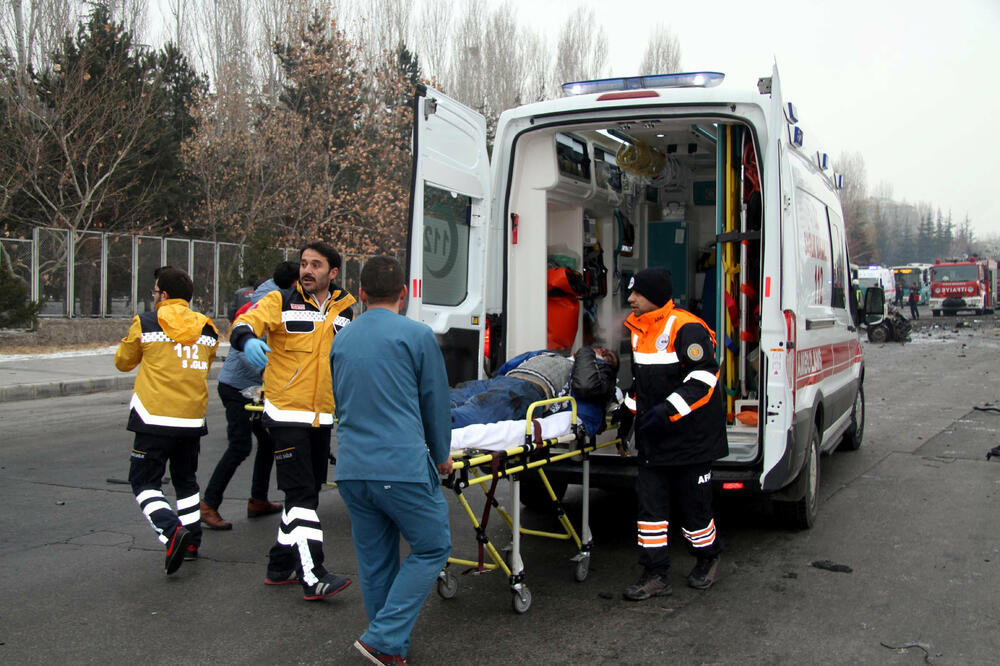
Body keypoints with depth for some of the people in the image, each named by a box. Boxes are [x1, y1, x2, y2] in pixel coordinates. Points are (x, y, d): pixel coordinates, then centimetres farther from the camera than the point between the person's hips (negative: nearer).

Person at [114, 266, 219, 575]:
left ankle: (172, 532, -17)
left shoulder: (145, 324, -5)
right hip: (193, 419, 4)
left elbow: (123, 362, 10)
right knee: (186, 480, 20)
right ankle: (191, 542, 21)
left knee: (145, 482, 5)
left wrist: (129, 340, 28)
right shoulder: (207, 329, 6)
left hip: (155, 419, -4)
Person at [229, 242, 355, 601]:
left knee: (307, 493, 13)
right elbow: (244, 324, -20)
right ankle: (313, 578, -8)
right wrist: (247, 339, -42)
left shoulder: (345, 311, 10)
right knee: (301, 495, -9)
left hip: (322, 418, 6)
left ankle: (280, 567, 27)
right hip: (287, 415, -6)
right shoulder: (281, 301, -5)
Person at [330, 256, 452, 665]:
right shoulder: (416, 335, -4)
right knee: (432, 547, 9)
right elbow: (435, 402, 3)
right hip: (402, 466, -6)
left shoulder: (341, 340, 13)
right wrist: (442, 455, 18)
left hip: (351, 469, 6)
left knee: (374, 562, 15)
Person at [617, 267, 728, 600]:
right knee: (650, 499, 4)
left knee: (692, 500, 5)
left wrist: (668, 410, -26)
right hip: (653, 436, 8)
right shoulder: (637, 329, 10)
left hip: (691, 434, -7)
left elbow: (703, 379, -21)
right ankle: (656, 575, 11)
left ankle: (707, 556, 32)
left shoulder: (686, 328, -16)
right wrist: (631, 409, 15)